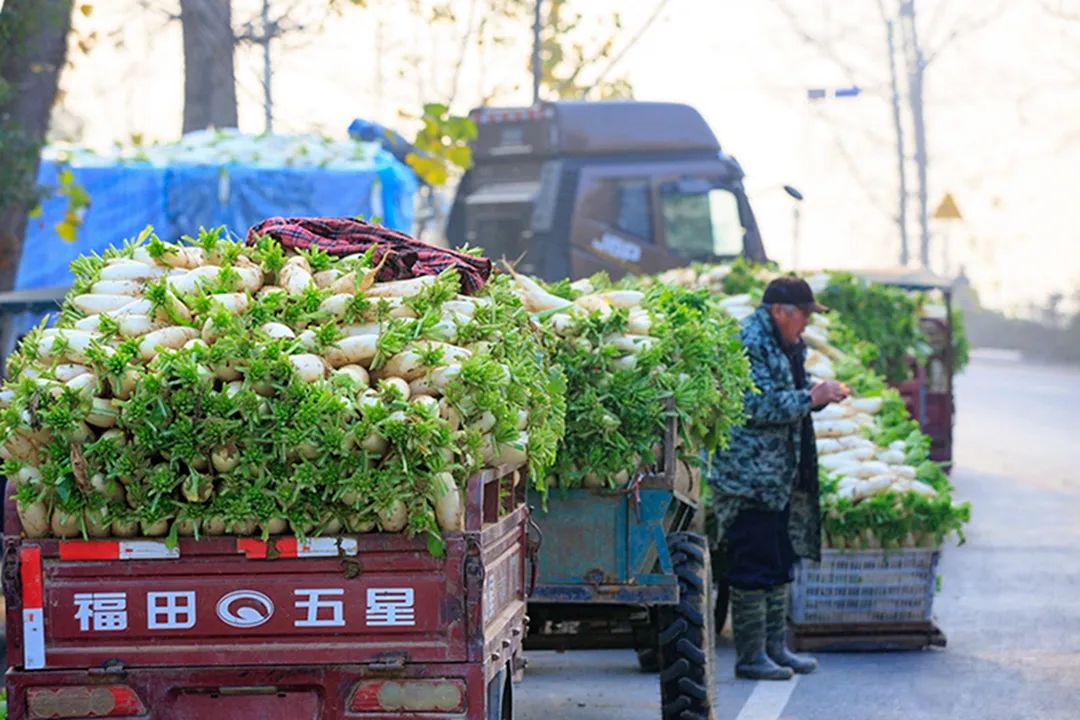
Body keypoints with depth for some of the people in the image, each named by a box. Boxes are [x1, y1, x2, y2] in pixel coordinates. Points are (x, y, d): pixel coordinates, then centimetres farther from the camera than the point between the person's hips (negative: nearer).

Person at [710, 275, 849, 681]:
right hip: (750, 476, -10)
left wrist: (821, 394, 7)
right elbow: (758, 405, -23)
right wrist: (811, 399, -18)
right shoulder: (748, 343, -15)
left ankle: (775, 646, 22)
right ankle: (750, 656, -2)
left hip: (781, 477, 10)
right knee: (754, 567, -7)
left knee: (780, 564, 14)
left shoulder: (787, 344, 17)